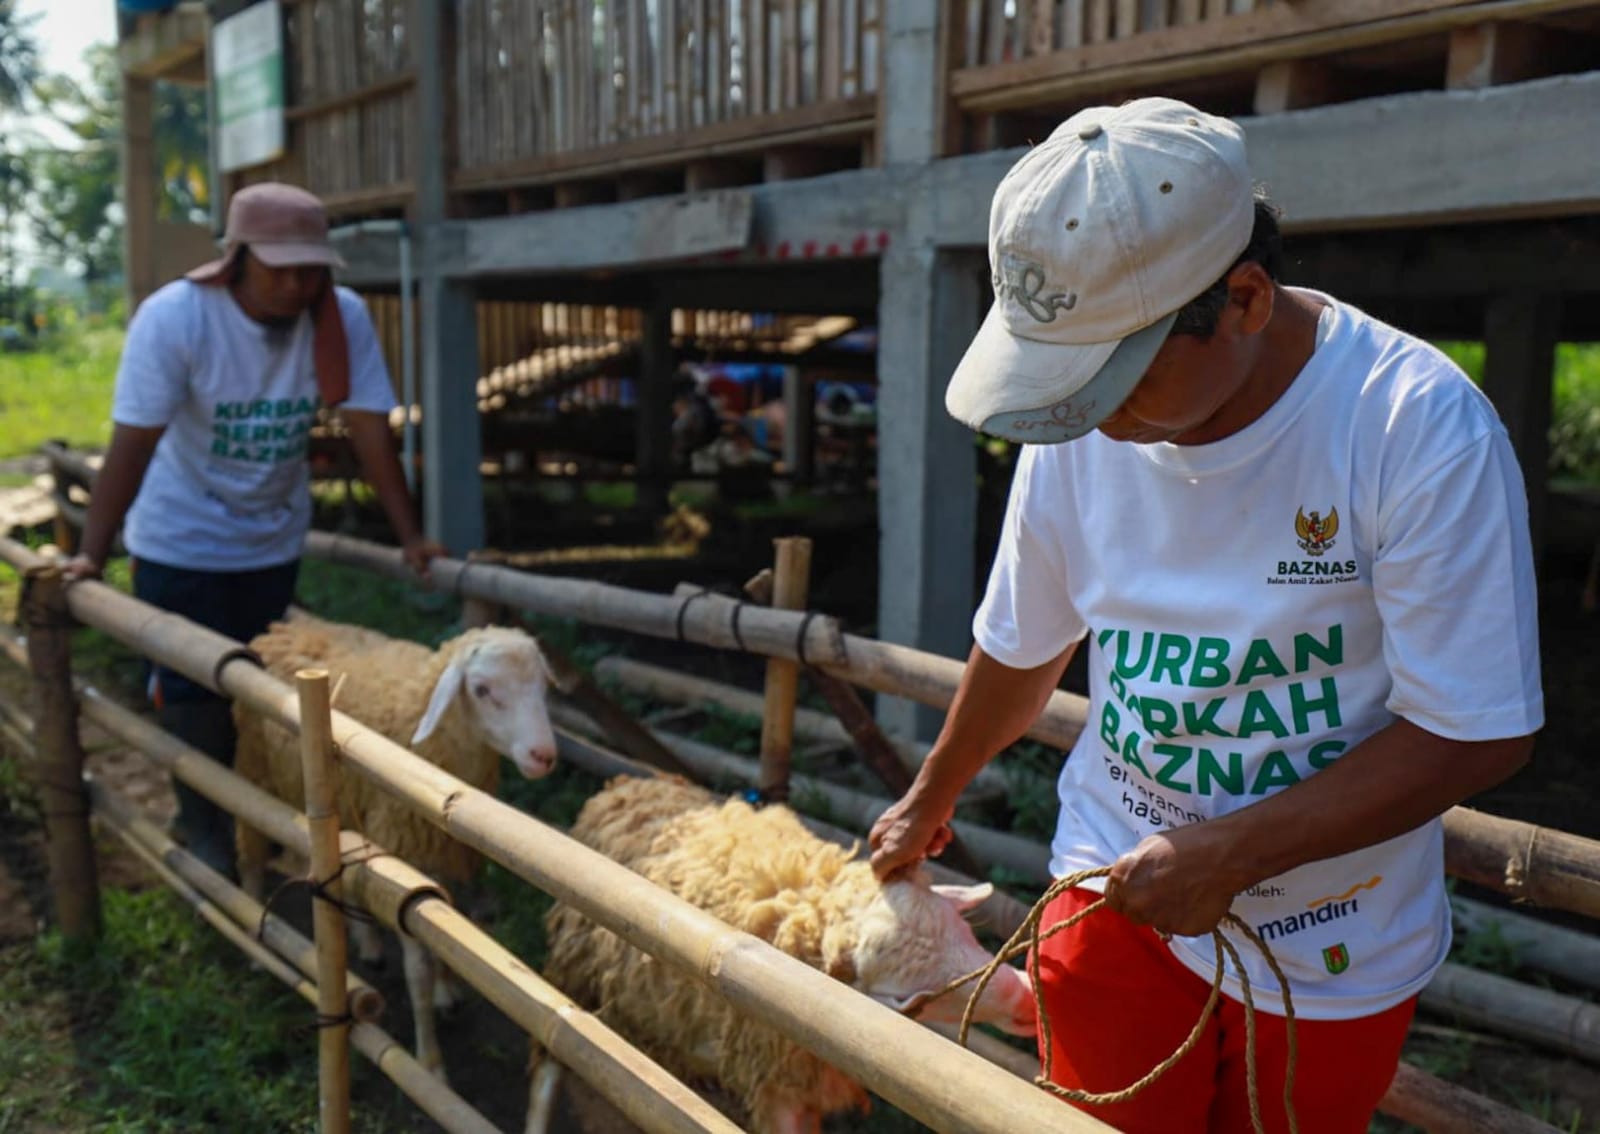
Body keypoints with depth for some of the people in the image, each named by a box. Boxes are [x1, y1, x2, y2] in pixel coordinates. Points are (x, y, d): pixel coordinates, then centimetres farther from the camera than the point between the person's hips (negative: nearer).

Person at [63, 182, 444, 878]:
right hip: (182, 542, -3)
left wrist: (410, 537, -14)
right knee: (195, 696, 1)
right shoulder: (173, 318, -24)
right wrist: (91, 555, -25)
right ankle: (203, 830, 22)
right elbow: (132, 447, -23)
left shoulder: (344, 318, -16)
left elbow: (370, 431, -13)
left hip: (275, 540, 3)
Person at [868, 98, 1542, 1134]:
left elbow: (1480, 733, -18)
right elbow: (1023, 650, 6)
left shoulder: (1422, 430, -23)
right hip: (1116, 892, 2)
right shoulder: (1078, 428, -10)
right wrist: (930, 802, 20)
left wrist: (1233, 853, -21)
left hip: (1333, 947, -2)